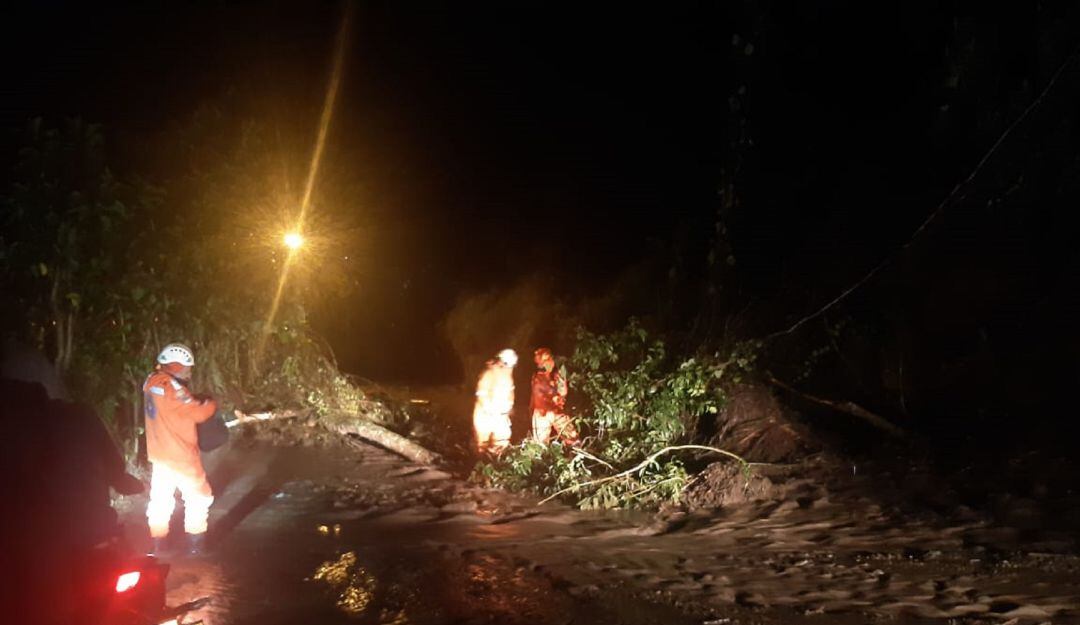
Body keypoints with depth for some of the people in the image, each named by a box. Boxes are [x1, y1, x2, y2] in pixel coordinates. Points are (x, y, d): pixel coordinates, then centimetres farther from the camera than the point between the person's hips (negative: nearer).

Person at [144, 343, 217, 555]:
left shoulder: (151, 382, 3)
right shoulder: (172, 387, -23)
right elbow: (197, 413, -19)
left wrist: (198, 401, 1)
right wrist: (211, 403, -1)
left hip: (159, 455, 7)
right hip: (181, 456, -7)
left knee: (160, 499, 14)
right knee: (198, 497, 10)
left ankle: (158, 544, 20)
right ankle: (195, 543, 14)